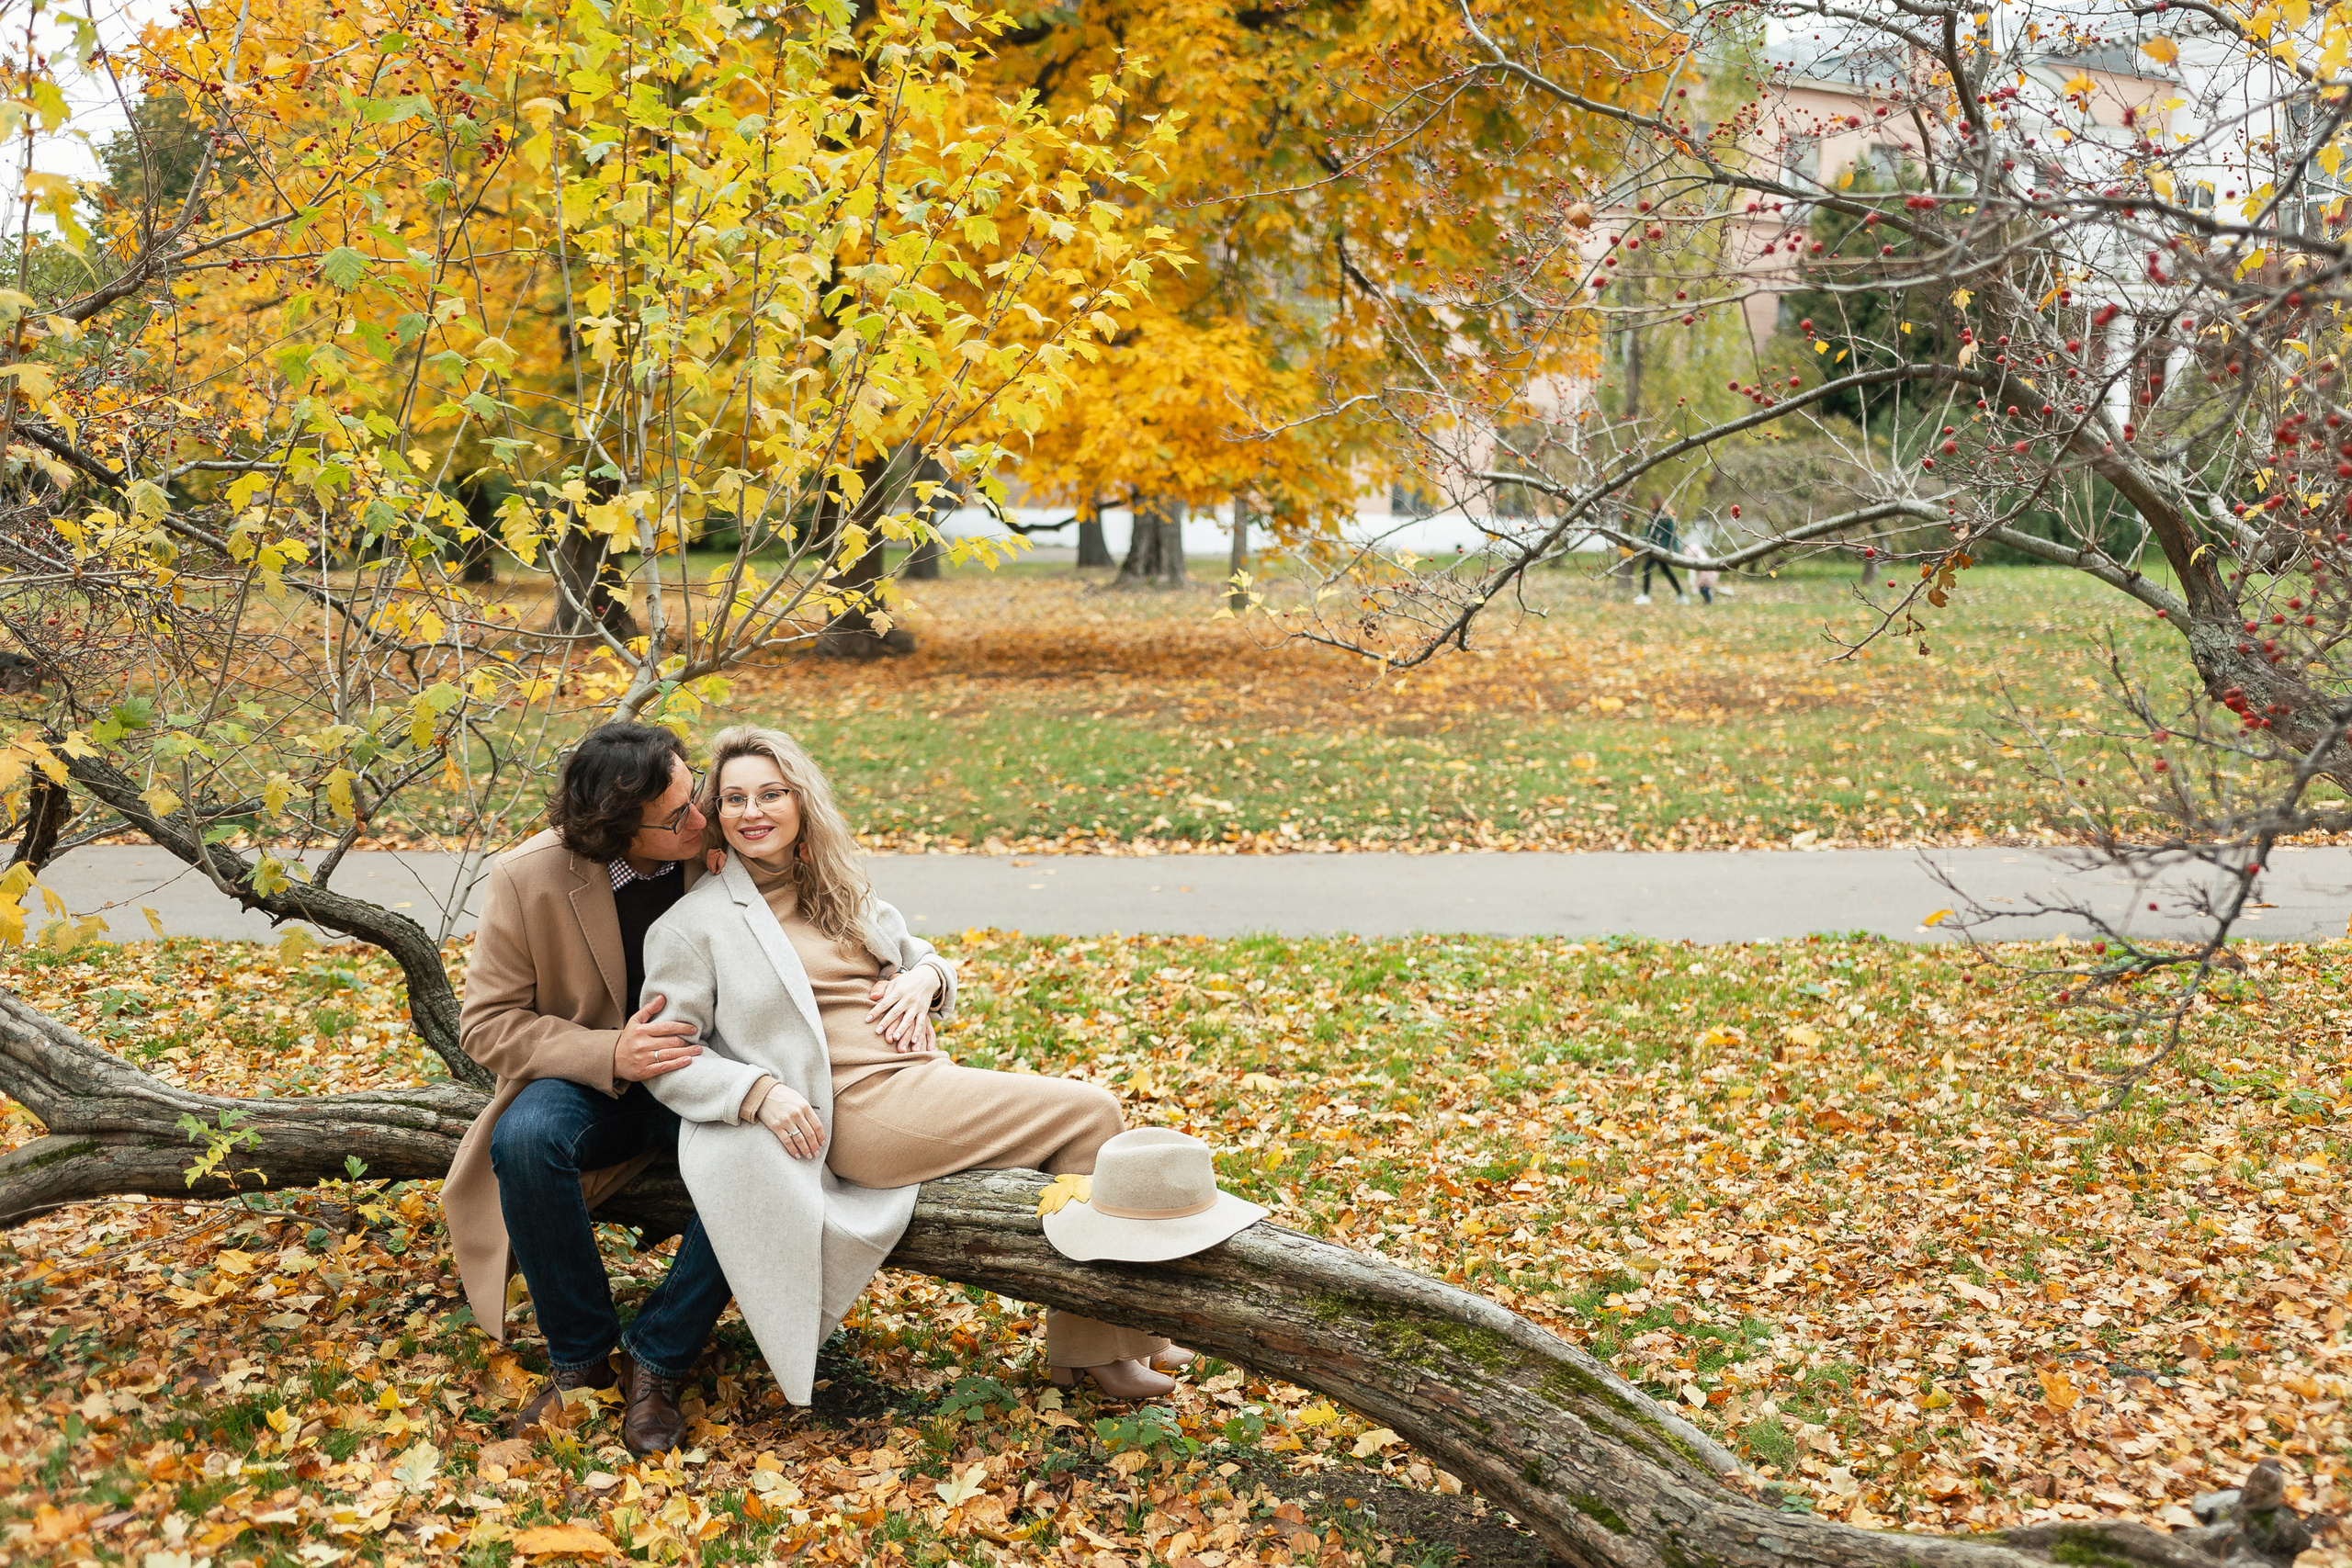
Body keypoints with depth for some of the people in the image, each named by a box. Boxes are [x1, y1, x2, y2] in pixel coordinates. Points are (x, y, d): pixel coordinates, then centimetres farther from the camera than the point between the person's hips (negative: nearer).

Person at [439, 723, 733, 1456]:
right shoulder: (530, 878, -15)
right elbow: (485, 1022, -9)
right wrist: (609, 1055, -25)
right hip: (591, 1085, -1)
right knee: (526, 1138, -34)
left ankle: (655, 1364, -14)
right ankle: (580, 1356, -11)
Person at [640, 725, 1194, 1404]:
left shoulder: (838, 891, 19)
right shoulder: (693, 927, -1)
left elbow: (925, 960, 29)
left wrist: (926, 977, 4)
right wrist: (759, 1090, -21)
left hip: (926, 1080, 8)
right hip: (863, 1109, -7)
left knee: (1090, 1121, -10)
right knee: (1090, 1113, -16)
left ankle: (1090, 1343, 0)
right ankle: (1094, 1349, -5)